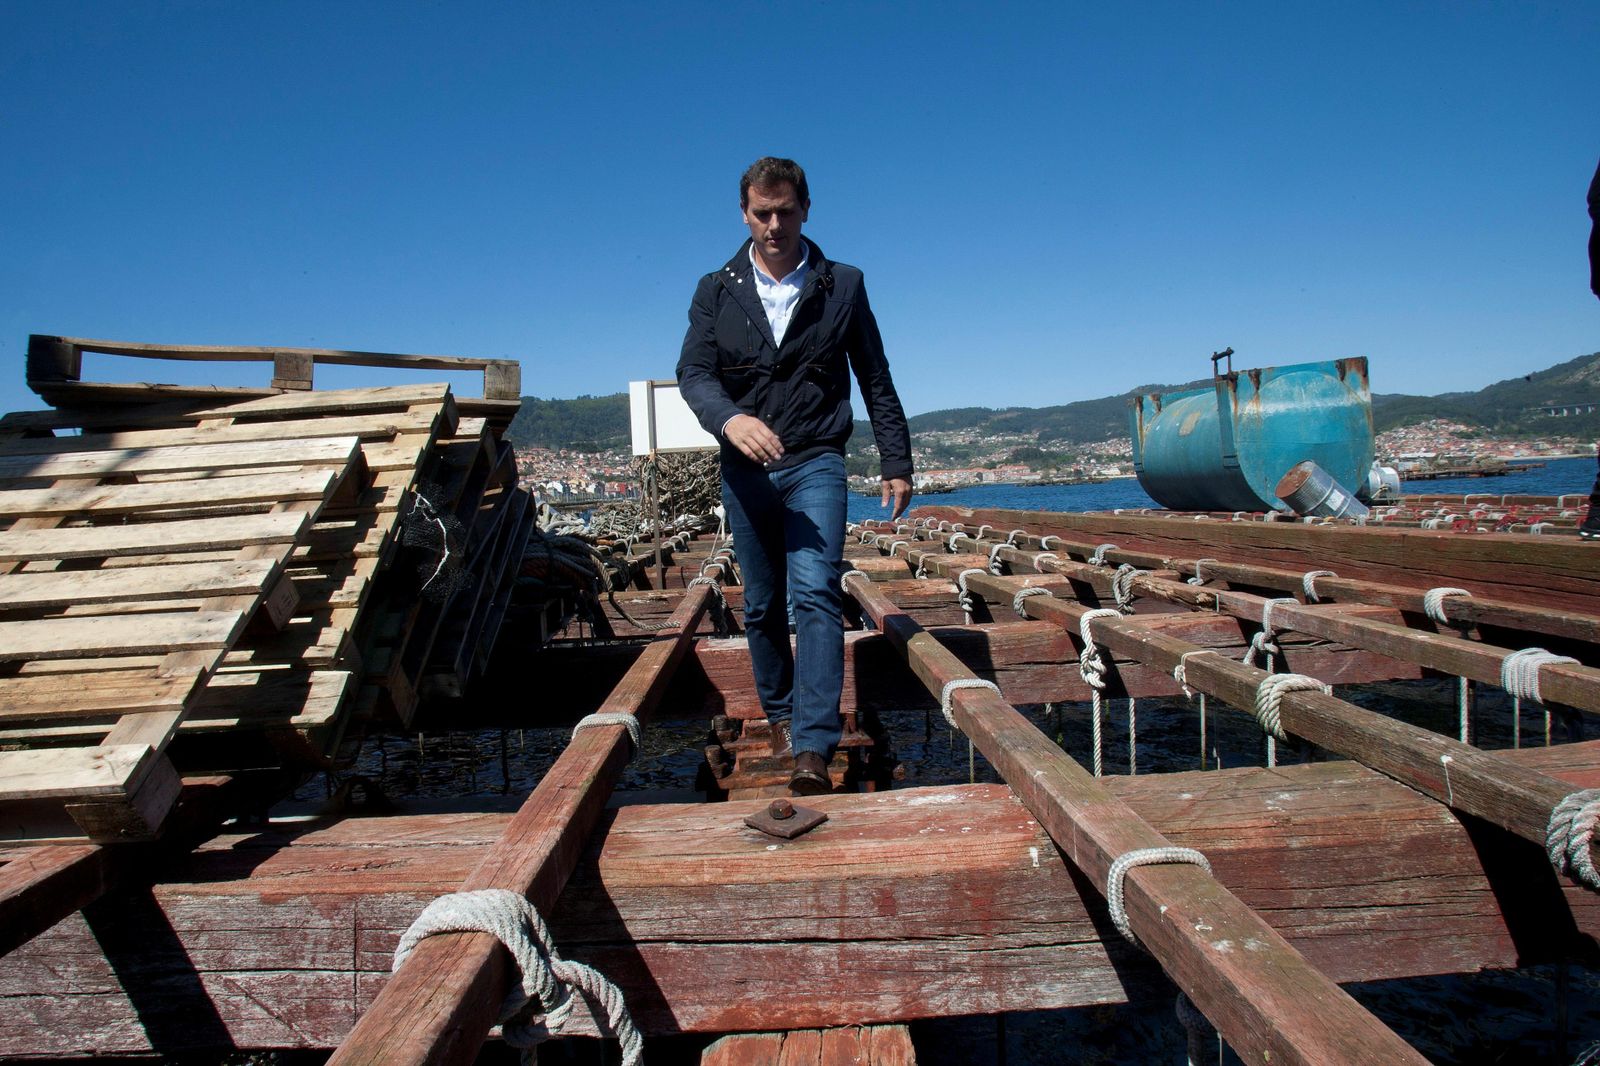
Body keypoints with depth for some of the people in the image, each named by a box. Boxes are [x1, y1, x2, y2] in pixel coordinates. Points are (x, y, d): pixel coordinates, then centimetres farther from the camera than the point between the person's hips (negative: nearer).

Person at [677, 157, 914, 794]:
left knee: (815, 593, -16)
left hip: (816, 461, -2)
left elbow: (876, 381, 10)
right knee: (762, 605, 10)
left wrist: (896, 463, 7)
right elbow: (693, 371, -5)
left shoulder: (842, 287, 7)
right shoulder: (716, 293, 7)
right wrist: (728, 418, -27)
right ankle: (780, 716, 29)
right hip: (744, 469, 2)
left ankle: (813, 749, -20)